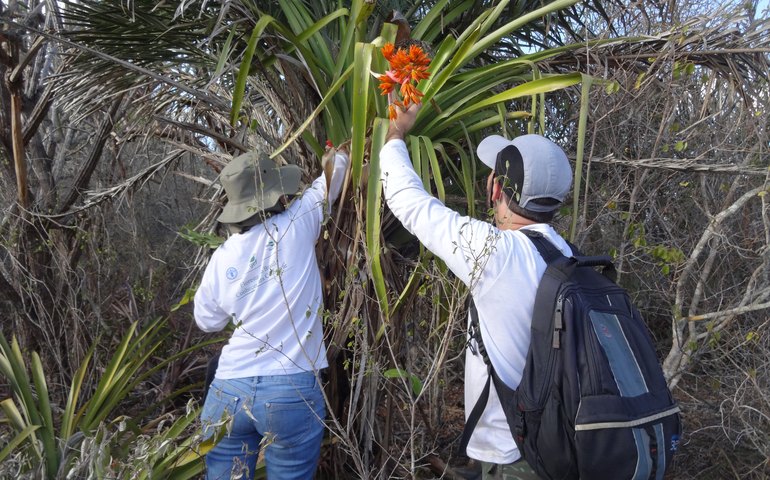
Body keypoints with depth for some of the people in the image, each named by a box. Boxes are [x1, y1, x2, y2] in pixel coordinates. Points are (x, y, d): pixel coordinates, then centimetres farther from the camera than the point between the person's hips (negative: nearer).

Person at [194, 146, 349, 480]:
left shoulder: (222, 258, 1)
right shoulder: (296, 226, -7)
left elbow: (207, 321, 16)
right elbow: (333, 173, 9)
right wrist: (341, 155, 28)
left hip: (229, 390, 3)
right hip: (293, 392, -3)